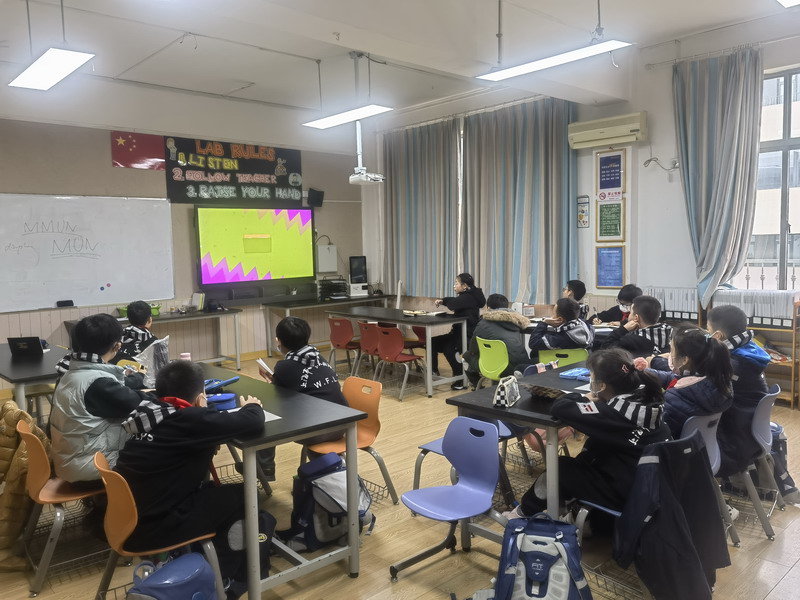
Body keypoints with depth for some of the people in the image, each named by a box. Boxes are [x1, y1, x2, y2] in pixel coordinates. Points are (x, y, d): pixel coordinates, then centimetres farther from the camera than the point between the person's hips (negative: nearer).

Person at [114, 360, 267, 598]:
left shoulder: (150, 414, 1)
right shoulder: (192, 420, -19)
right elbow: (253, 422, -17)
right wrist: (252, 407, 5)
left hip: (127, 520, 8)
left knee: (208, 490, 25)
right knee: (242, 496, 8)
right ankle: (229, 579, 26)